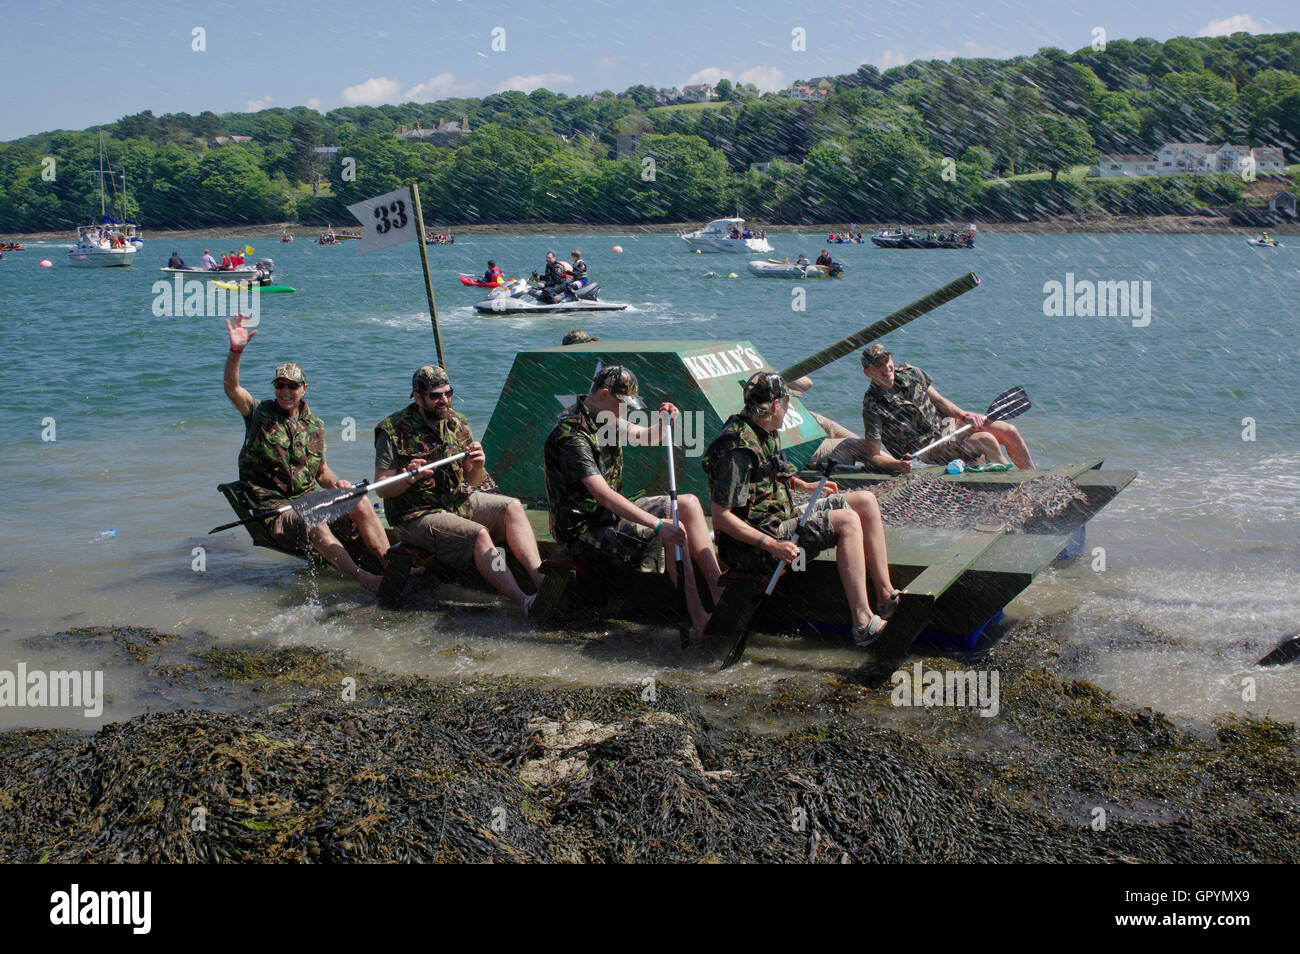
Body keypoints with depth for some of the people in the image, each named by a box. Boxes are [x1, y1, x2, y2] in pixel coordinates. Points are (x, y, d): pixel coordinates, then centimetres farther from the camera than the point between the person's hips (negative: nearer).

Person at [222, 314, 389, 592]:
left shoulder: (315, 426, 14)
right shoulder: (260, 413, 2)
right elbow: (231, 387, -15)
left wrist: (336, 483, 0)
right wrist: (235, 351, -32)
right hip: (275, 509, -4)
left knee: (361, 503, -21)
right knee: (314, 523, -35)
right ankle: (363, 578, -43)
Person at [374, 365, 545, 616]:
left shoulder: (458, 424, 6)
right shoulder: (393, 431, -10)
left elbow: (473, 481, 8)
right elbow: (382, 489, -11)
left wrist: (477, 468, -15)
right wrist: (408, 480, -31)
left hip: (459, 501, 6)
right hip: (418, 516, -6)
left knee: (512, 507, -18)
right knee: (478, 534, -30)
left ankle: (540, 579, -30)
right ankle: (524, 603, -37)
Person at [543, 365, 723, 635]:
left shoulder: (607, 418, 6)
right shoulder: (572, 435, -25)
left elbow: (647, 438, 23)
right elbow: (603, 495, -33)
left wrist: (663, 421, -3)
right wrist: (659, 525, -37)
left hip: (611, 514, 10)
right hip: (586, 533, -10)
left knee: (689, 503, 4)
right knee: (674, 531, -24)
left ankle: (720, 592, 1)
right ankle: (699, 620, -20)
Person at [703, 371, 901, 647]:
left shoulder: (766, 433, 8)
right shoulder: (739, 449, -23)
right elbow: (720, 515, -25)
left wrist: (806, 486, 24)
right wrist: (772, 545, -30)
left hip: (782, 518, 10)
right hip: (753, 549, -10)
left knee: (865, 501, 5)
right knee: (847, 520, -22)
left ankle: (886, 596, 4)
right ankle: (863, 622, -23)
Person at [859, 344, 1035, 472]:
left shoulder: (909, 374, -2)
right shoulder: (872, 406, -19)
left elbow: (939, 400, 11)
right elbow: (874, 455, -20)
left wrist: (965, 416, -4)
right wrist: (896, 465, -39)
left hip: (946, 424, 6)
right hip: (928, 451, -6)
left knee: (1008, 431, -7)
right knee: (986, 440, -25)